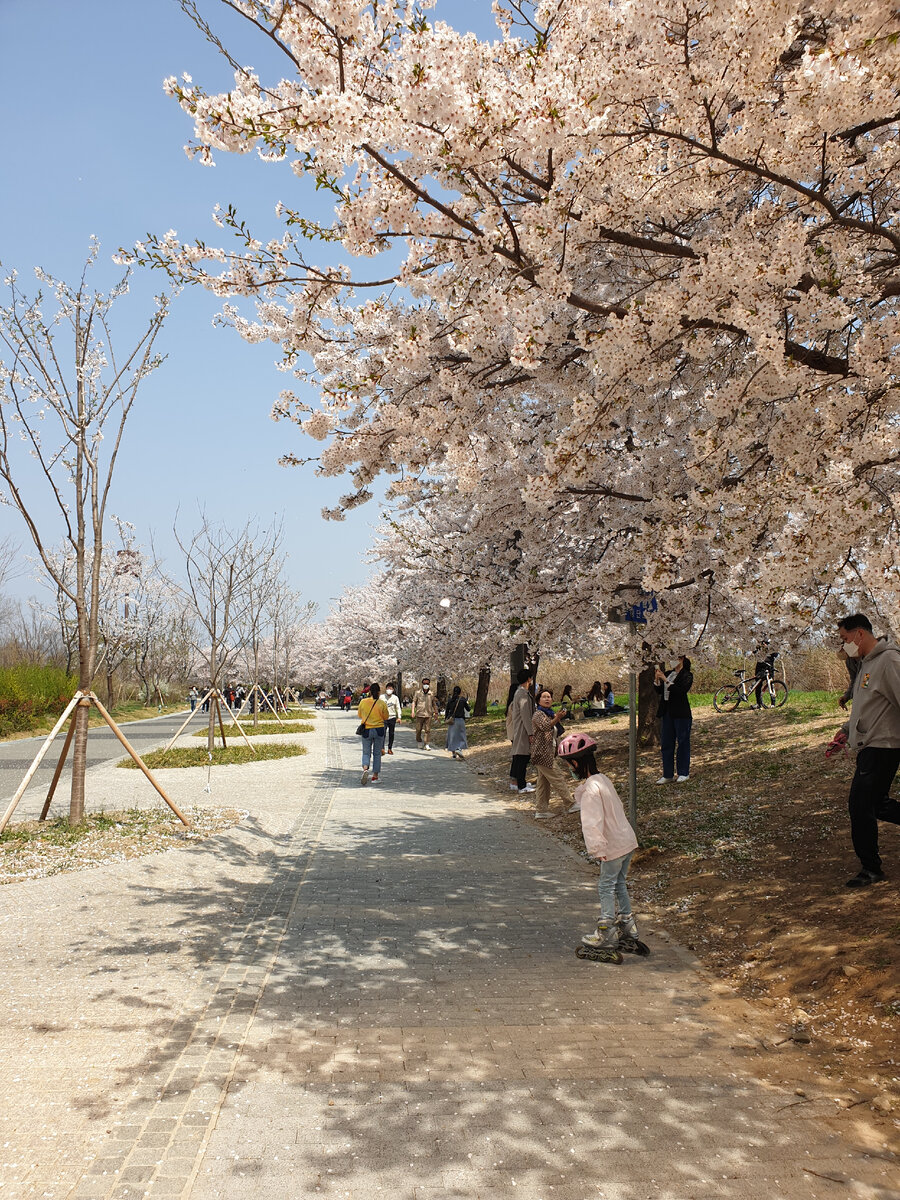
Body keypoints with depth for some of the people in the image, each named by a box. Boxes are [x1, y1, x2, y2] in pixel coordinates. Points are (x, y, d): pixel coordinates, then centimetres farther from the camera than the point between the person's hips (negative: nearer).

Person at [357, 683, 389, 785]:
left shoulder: (363, 702, -5)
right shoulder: (382, 703, -9)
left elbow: (360, 715, 8)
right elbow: (386, 717, 0)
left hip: (366, 730, 0)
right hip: (379, 729, 0)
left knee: (366, 752, 10)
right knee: (377, 754, 11)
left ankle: (365, 769, -18)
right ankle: (375, 776, 13)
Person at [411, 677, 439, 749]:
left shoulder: (431, 694, 7)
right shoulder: (418, 693, 3)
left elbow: (434, 704, 15)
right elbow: (414, 702, 4)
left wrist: (436, 712, 14)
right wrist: (413, 711, -6)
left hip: (428, 714, 0)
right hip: (419, 714, 0)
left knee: (427, 730, -3)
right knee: (418, 729, 6)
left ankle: (427, 744, -1)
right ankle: (419, 741, 27)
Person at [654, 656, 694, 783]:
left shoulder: (687, 676, -7)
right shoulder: (668, 673, 12)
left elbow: (681, 691, -21)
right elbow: (659, 691, 10)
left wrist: (666, 680, -22)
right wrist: (657, 680, -5)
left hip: (681, 714, -7)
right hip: (667, 713, 7)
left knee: (683, 742, 2)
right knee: (666, 744, 8)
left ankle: (684, 773, 13)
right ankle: (668, 775, 14)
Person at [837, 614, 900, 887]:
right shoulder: (865, 664, 16)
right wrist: (846, 732, 20)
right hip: (870, 746, 10)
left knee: (860, 805, -8)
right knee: (877, 805, 15)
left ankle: (871, 868, 4)